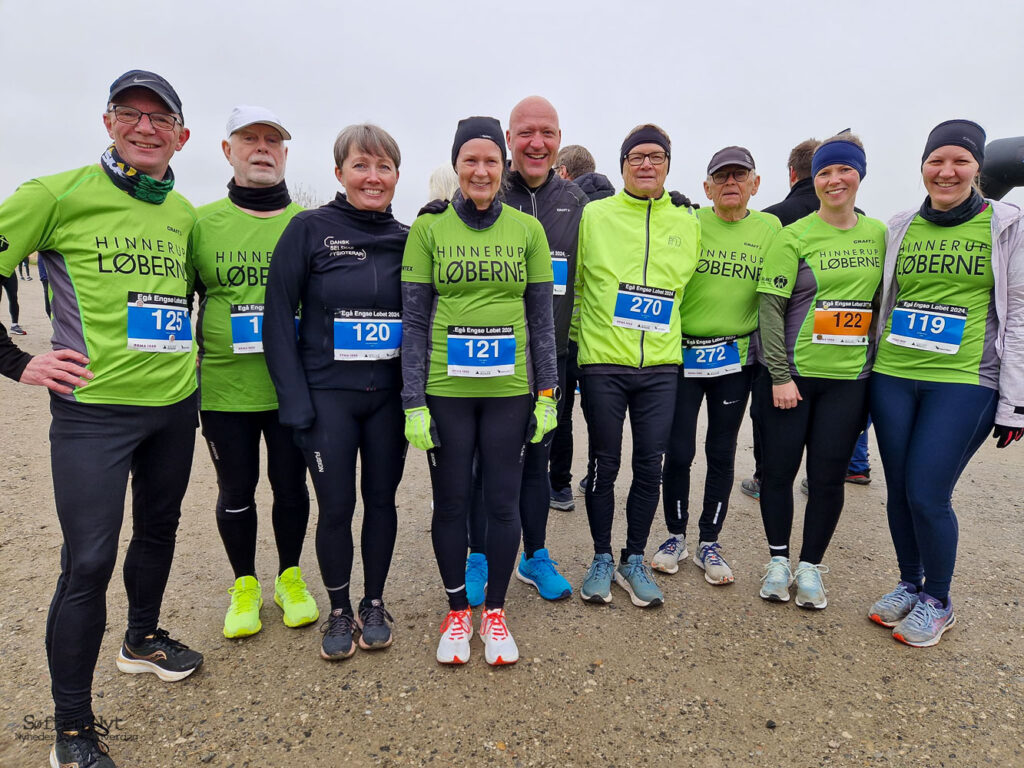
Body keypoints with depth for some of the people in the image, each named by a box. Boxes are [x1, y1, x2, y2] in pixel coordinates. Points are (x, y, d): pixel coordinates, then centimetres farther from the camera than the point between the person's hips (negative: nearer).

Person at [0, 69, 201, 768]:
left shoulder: (184, 214, 9)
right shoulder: (59, 195, -6)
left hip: (175, 405, 6)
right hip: (93, 407, -5)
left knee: (159, 529, 19)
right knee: (89, 561, -4)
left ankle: (143, 639, 44)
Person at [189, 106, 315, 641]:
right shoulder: (202, 223, 2)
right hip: (223, 387, 1)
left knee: (291, 486, 12)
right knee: (235, 491, 13)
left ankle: (290, 577, 34)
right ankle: (244, 585, 34)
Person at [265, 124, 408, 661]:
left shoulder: (407, 240, 5)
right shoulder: (310, 229, -5)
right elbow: (279, 317, -6)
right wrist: (295, 402, -11)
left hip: (389, 395, 3)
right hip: (328, 394, -2)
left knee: (381, 498, 11)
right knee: (335, 506, 4)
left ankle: (374, 604, 31)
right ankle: (339, 611, 27)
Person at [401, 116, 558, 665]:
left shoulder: (527, 229, 4)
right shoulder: (429, 228, 1)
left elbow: (542, 317, 6)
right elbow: (414, 320, 0)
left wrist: (547, 394, 3)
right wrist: (414, 402, -5)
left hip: (509, 389, 1)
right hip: (446, 389, 0)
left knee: (503, 502, 8)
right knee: (451, 502, 10)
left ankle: (495, 611, 29)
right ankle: (457, 612, 30)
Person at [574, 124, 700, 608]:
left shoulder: (687, 224, 10)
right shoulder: (595, 215, 1)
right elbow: (573, 283, 5)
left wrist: (663, 331, 15)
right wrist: (582, 333, 2)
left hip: (660, 364, 3)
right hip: (603, 363, -2)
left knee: (650, 465, 7)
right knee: (604, 464, 6)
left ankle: (634, 560, 25)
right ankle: (602, 559, 24)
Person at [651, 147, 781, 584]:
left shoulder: (770, 228, 5)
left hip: (737, 356, 2)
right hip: (683, 353, -1)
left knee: (722, 454, 9)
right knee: (678, 451, 3)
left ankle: (709, 543, 24)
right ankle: (676, 536, 23)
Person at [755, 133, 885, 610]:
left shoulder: (878, 234, 9)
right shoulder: (794, 236, -4)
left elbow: (881, 302, 15)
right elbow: (770, 308, -8)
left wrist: (876, 366, 9)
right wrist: (780, 375, -13)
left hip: (849, 377, 3)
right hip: (792, 374, -3)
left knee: (829, 476, 6)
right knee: (780, 468, 5)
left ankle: (810, 567, 23)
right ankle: (778, 560, 24)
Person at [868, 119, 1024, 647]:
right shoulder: (899, 228, 11)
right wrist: (867, 373, 12)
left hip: (964, 383, -3)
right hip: (893, 379, 4)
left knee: (927, 495, -6)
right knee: (899, 490, 8)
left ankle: (937, 602, 18)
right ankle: (909, 585, 30)